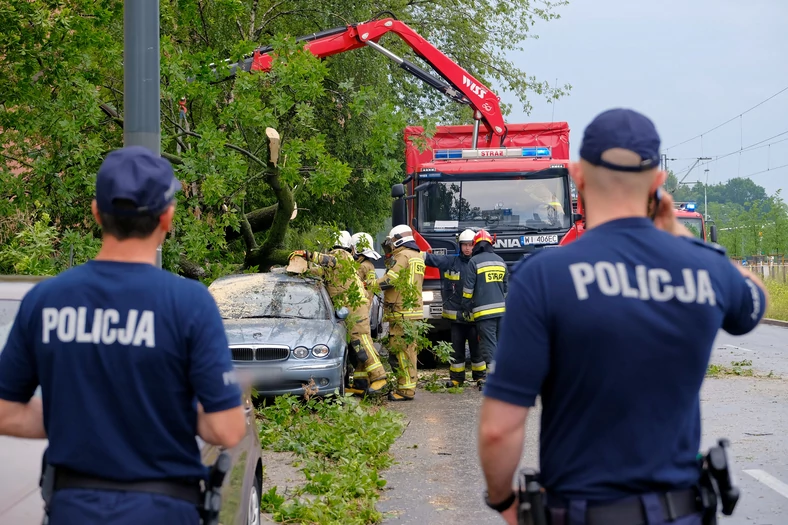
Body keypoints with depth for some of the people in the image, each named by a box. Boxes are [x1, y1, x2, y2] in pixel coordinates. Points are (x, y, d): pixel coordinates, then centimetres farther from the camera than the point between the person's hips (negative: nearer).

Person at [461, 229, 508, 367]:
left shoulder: (475, 261, -5)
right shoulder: (501, 261, 14)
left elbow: (468, 288, -6)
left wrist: (466, 308, 3)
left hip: (484, 312, -6)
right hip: (502, 309, 6)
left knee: (489, 346, -7)